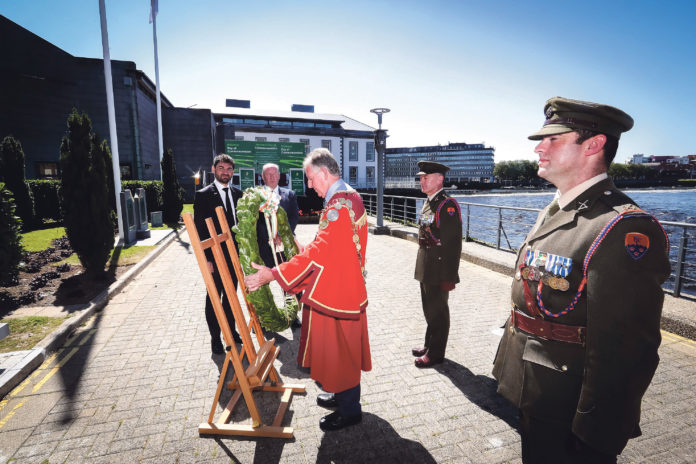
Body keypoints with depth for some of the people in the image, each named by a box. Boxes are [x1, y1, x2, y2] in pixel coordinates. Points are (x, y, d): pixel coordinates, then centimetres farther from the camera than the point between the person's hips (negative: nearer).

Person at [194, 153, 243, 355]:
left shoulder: (237, 193, 7)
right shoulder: (203, 195, -8)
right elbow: (199, 229, -11)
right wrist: (206, 259, -16)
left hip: (234, 254, 5)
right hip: (215, 256, -5)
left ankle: (231, 330, 34)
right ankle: (215, 337, 23)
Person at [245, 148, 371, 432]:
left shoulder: (339, 204, -23)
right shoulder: (350, 197, 10)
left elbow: (318, 251, -29)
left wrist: (272, 274, -26)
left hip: (336, 291, -10)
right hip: (347, 286, 10)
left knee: (339, 349, 6)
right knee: (344, 348, 22)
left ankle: (349, 410, 25)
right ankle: (344, 395, 42)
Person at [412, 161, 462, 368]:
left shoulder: (448, 205, -17)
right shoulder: (428, 203, 11)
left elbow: (453, 242, -21)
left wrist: (449, 277, -21)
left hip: (439, 269, -9)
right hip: (426, 268, 9)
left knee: (438, 310, 6)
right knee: (429, 309, 20)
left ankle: (435, 353, 22)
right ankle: (430, 344, 38)